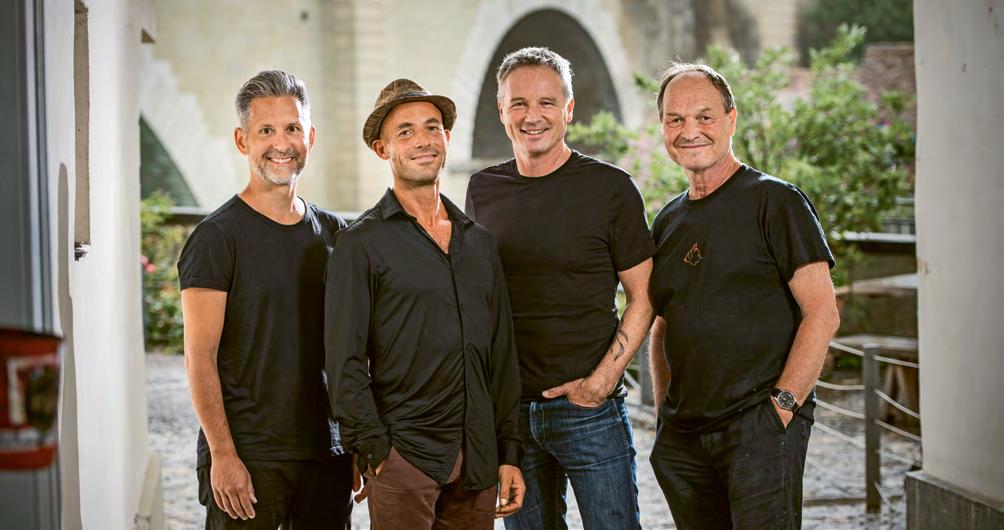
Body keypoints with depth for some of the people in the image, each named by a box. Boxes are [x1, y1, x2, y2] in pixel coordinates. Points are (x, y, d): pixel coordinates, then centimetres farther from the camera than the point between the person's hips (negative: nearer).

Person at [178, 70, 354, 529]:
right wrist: (223, 455, -16)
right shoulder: (217, 237, -5)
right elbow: (200, 357, -10)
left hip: (327, 455, 5)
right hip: (246, 458, -5)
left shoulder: (333, 233, 11)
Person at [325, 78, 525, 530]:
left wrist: (509, 452, 10)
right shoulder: (361, 243, -2)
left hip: (476, 460, 5)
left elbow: (502, 356, 15)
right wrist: (374, 451, -11)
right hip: (403, 454, -5)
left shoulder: (479, 242, 14)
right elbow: (345, 362, -6)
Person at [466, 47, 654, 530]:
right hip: (508, 411, 4)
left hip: (589, 410, -3)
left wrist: (602, 381, -12)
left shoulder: (609, 187, -4)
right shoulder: (483, 191, 7)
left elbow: (642, 298, -2)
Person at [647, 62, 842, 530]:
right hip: (683, 436, 6)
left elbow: (822, 315, -10)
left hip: (761, 425, -6)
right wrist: (664, 414, 12)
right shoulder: (668, 222, 15)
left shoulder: (774, 201, -4)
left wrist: (782, 405, -15)